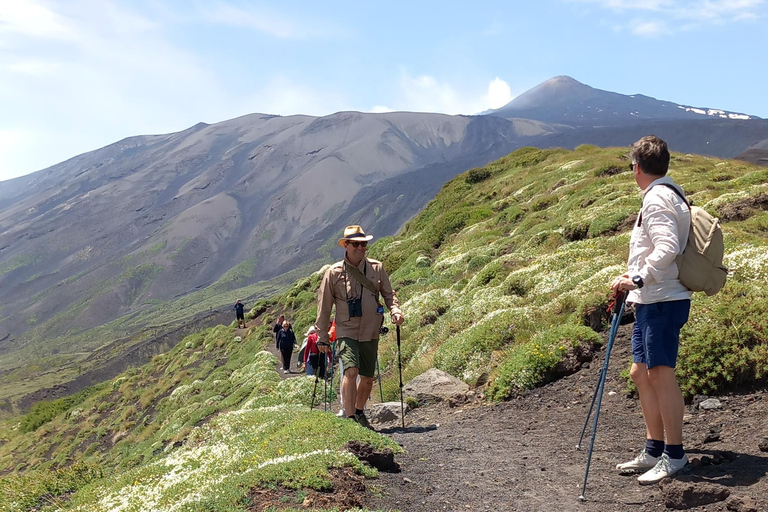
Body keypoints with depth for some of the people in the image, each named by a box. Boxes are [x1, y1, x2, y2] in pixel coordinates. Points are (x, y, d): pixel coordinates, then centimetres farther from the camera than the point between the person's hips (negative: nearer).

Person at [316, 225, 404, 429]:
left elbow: (388, 294, 13)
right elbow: (324, 306, 1)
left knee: (368, 378, 11)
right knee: (351, 371, -22)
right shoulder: (334, 273, -4)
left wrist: (395, 311, -9)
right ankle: (350, 418, -19)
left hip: (371, 333, 3)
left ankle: (359, 412, 34)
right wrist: (322, 337, 2)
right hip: (347, 332, -3)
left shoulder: (377, 268, 3)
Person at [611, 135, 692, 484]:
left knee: (660, 374, -6)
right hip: (650, 301, 11)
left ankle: (674, 455, 2)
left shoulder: (656, 198, -13)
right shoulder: (670, 194, 18)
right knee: (641, 373, 12)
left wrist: (638, 279, -25)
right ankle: (654, 450, 20)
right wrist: (636, 285, 23)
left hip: (662, 301, -11)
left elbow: (666, 248, -26)